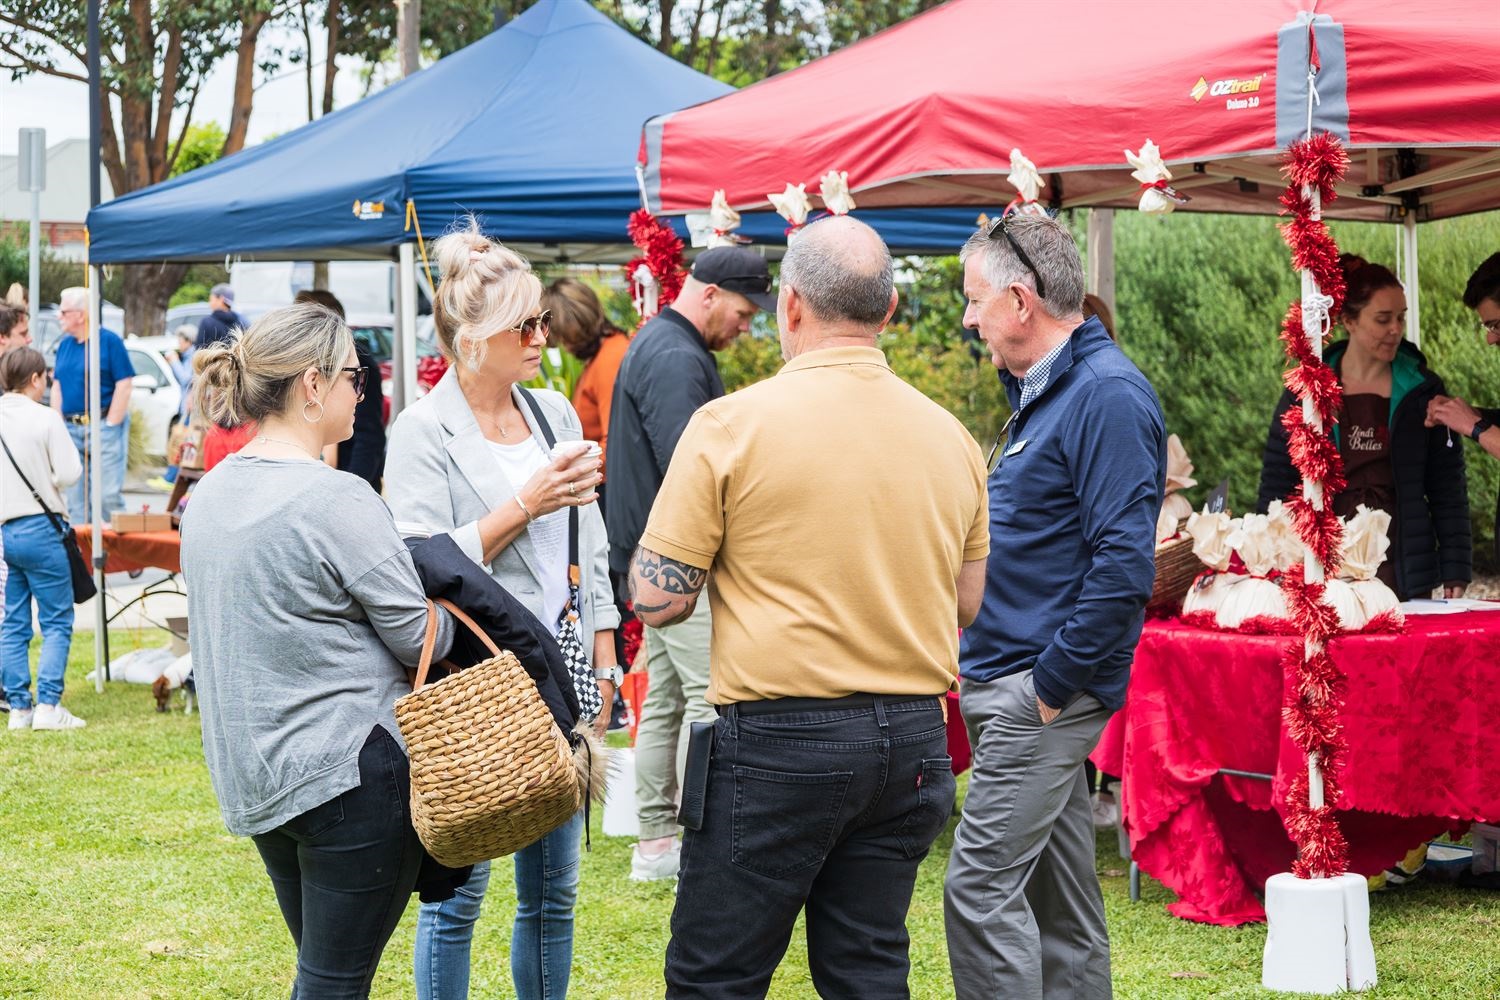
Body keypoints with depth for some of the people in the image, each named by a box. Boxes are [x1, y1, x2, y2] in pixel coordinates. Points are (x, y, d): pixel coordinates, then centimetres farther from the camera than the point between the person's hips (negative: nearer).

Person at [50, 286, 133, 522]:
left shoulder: (110, 341, -6)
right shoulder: (64, 344, 12)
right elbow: (57, 387, 17)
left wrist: (110, 426, -12)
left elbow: (124, 385, -9)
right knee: (75, 495, 7)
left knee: (109, 494, -9)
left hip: (102, 425, -6)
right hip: (71, 429, 6)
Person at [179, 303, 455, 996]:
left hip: (251, 776, 9)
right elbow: (421, 638, -13)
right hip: (349, 769, -8)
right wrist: (452, 615, 8)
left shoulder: (209, 496, 8)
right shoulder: (336, 500, -17)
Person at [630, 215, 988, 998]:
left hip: (780, 736, -5)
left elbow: (656, 599, -8)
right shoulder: (950, 436, 5)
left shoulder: (732, 425, -10)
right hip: (912, 739, 5)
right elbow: (967, 604, 14)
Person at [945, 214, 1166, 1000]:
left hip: (1045, 693, -10)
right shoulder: (1043, 393, 16)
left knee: (980, 888, -12)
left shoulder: (1107, 395, -15)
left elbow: (1123, 561, -22)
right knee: (1059, 898, 14)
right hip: (1013, 685, 10)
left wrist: (1052, 684, -19)